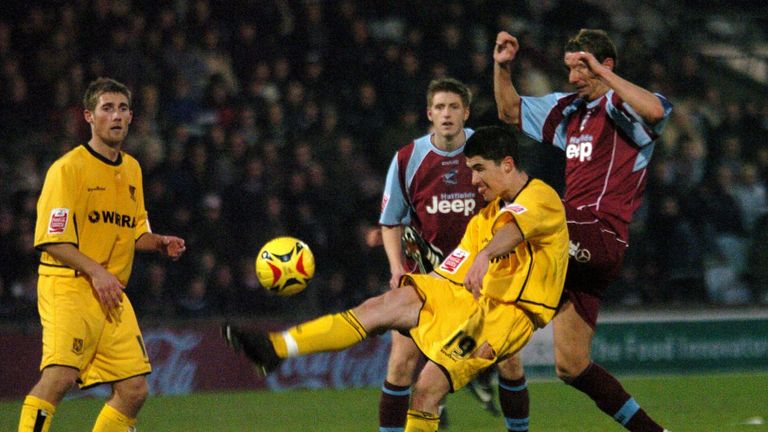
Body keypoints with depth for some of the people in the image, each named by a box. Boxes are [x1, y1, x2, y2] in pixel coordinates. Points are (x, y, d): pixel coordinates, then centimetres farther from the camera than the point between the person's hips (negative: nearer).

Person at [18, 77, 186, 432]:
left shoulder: (131, 170, 16)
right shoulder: (68, 168, -7)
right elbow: (53, 240, -12)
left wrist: (159, 243, 5)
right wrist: (95, 271, -22)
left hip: (112, 295, 7)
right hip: (67, 286, -7)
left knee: (134, 390, 1)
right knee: (60, 375, -24)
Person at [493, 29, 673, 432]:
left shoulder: (621, 108, -2)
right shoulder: (570, 109, 22)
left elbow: (656, 111, -26)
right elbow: (511, 111, 32)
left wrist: (601, 72, -24)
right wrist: (502, 66, 15)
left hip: (600, 237, -8)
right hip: (578, 247, 8)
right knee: (571, 366, 4)